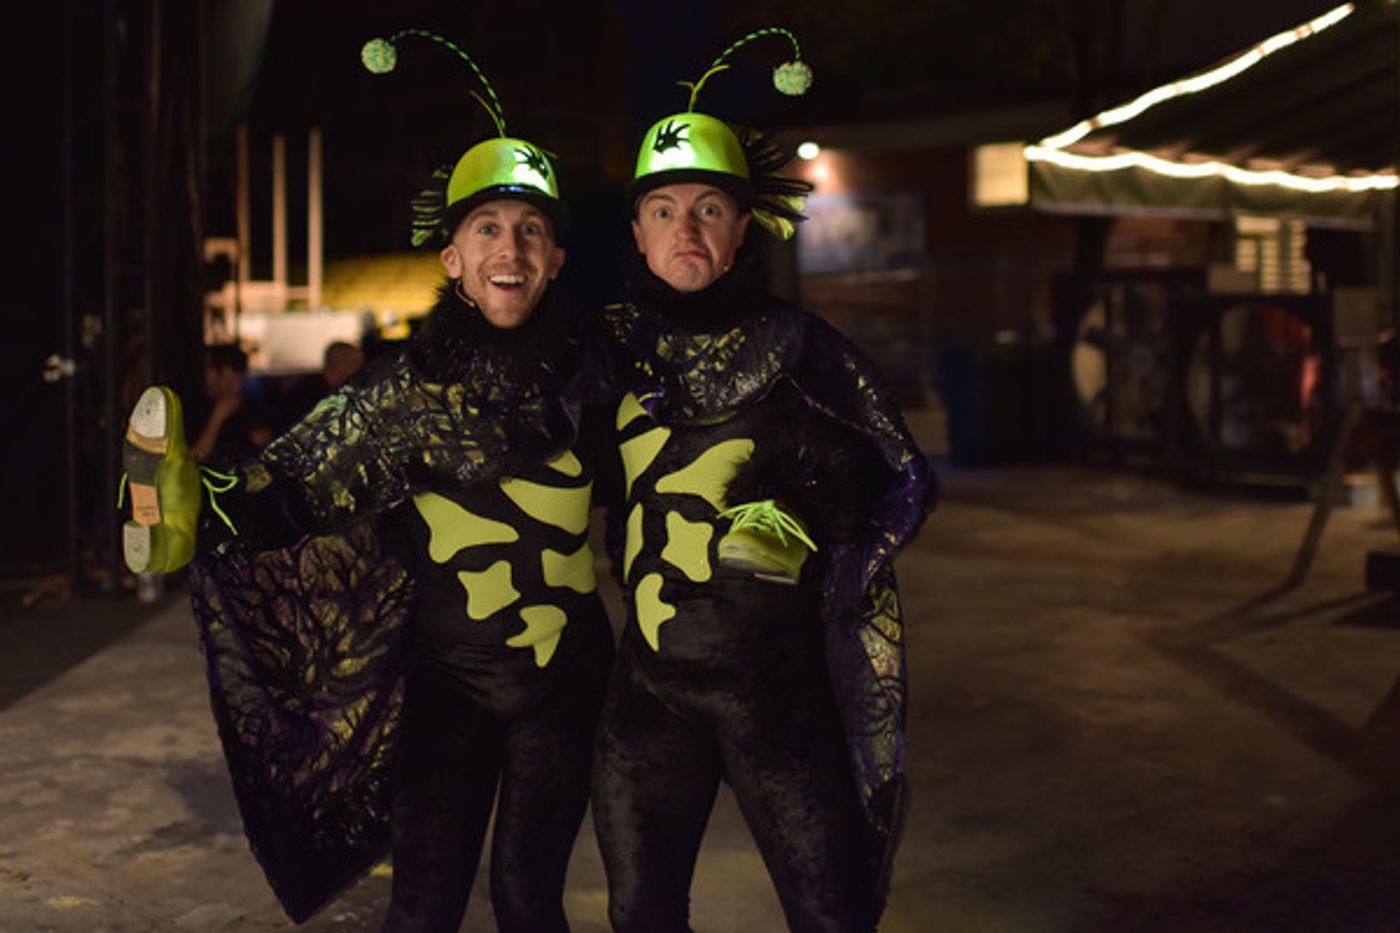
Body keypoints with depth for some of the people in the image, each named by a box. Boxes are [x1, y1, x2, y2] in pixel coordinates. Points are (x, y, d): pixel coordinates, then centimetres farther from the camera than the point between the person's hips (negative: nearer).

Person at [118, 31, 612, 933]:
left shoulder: (587, 366, -3)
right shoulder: (408, 386, -8)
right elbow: (300, 478, -17)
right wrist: (199, 507, -36)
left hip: (565, 677, 1)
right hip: (448, 678, -1)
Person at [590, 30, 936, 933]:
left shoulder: (802, 347, -3)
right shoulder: (619, 341, 5)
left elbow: (907, 478, 3)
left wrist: (840, 562, -7)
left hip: (780, 681, -3)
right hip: (651, 680, 3)